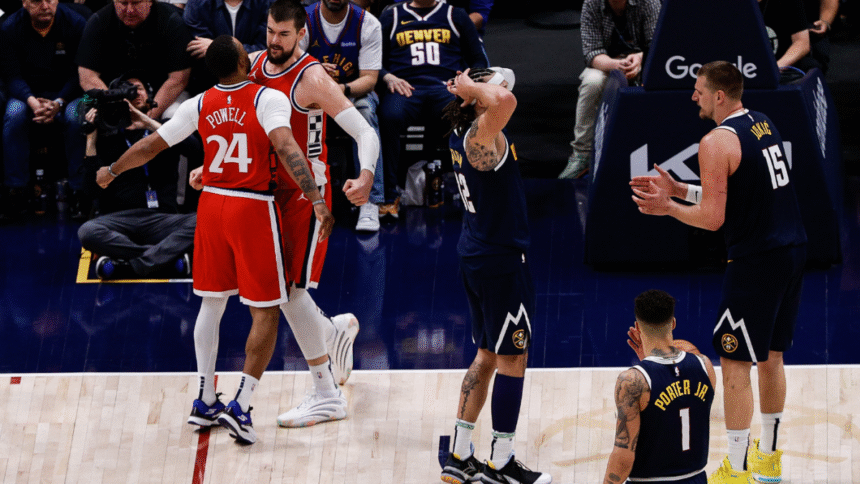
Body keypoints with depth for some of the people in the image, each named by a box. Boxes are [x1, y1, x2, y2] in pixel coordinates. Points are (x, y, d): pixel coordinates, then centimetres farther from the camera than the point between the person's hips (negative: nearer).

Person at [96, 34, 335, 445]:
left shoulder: (199, 105, 3)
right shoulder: (268, 99, -11)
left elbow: (150, 145, 11)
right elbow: (286, 148, -26)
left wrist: (112, 171, 28)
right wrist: (317, 202, -29)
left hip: (211, 204, 5)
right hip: (253, 209, -5)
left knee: (212, 303, 18)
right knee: (265, 312, 2)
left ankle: (205, 402, 22)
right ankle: (240, 407, -7)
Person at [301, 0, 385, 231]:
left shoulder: (368, 24, -9)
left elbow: (369, 79, -14)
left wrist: (344, 89, -37)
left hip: (355, 90, 0)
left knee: (365, 108, -36)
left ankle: (370, 202, -36)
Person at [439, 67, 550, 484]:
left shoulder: (462, 134, 8)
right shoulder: (481, 136, -20)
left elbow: (502, 102, 30)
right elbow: (505, 102, -40)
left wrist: (467, 90, 12)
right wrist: (473, 87, -23)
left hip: (475, 256, 10)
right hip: (501, 260, -10)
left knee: (488, 354, 18)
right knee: (513, 359, -1)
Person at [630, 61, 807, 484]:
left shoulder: (717, 142, -15)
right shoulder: (764, 125, 12)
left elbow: (712, 218, -18)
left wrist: (667, 208, -2)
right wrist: (678, 189, 18)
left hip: (756, 260, -9)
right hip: (793, 250, 9)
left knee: (734, 364, 0)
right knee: (771, 357, 20)